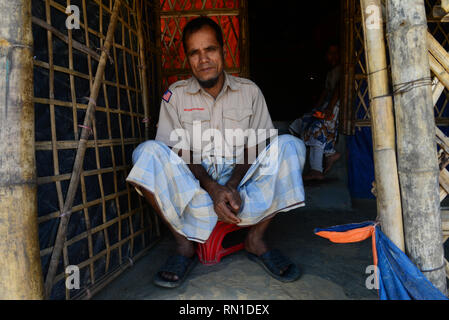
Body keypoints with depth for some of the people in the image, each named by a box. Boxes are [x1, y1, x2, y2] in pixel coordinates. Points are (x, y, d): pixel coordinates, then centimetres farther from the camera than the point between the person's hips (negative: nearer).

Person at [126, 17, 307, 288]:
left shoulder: (249, 91, 7)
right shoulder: (175, 96, 4)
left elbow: (255, 149, 3)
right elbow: (180, 155, -3)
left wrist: (232, 186, -16)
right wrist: (213, 189, -20)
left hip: (242, 186, 1)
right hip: (192, 189, 0)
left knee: (290, 146, -21)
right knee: (147, 153, -26)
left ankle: (256, 239, -12)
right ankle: (184, 245, -15)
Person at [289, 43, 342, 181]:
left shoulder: (341, 70, -2)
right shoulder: (330, 73, 25)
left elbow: (338, 89, -14)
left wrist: (330, 108, -24)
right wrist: (316, 108, 9)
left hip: (338, 104, -9)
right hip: (328, 104, 9)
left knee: (317, 129, -24)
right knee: (304, 123, -5)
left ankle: (316, 170, -22)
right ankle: (330, 153, -6)